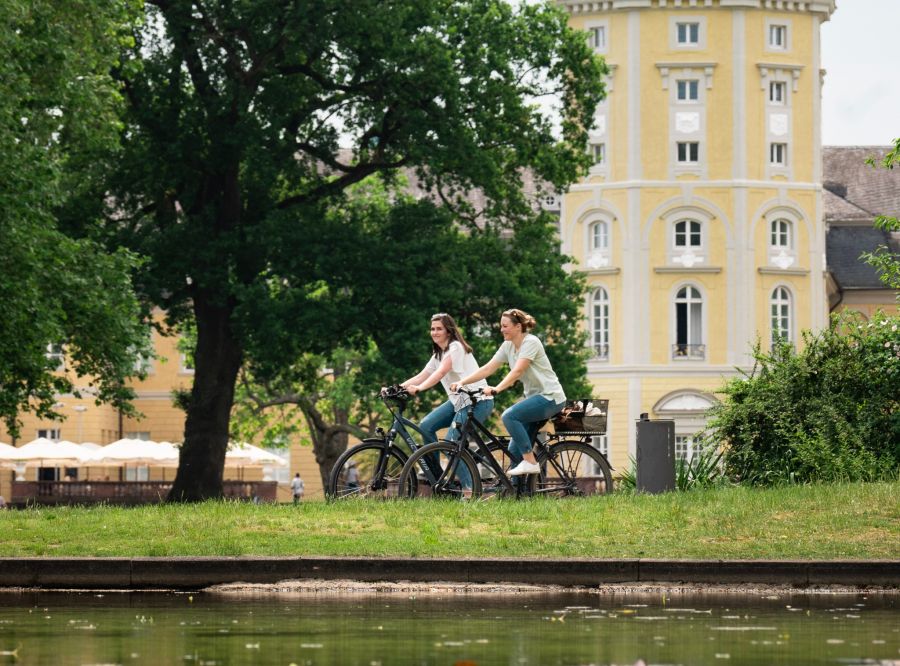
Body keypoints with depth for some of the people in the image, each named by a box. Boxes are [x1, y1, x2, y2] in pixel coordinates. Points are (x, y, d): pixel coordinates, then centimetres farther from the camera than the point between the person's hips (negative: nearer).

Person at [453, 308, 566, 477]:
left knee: (509, 416, -27)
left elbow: (517, 371, -27)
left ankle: (530, 462, -20)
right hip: (534, 396, 8)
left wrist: (496, 389, -39)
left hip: (550, 397, -8)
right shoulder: (508, 346, 8)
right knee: (515, 450, 1)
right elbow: (487, 369, 4)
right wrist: (462, 382, -8)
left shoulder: (530, 342, -15)